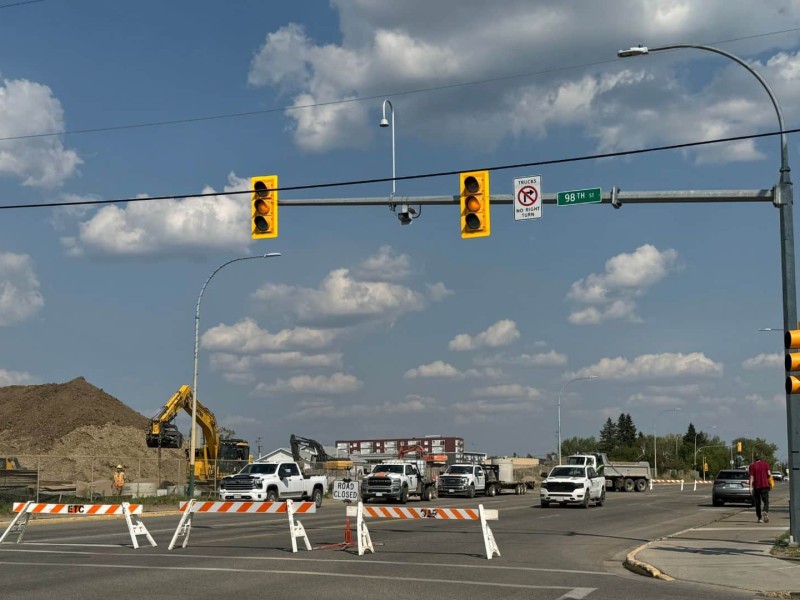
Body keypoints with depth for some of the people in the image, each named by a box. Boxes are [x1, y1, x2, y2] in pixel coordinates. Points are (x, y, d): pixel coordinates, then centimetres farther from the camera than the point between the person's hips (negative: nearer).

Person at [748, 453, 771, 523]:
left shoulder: (752, 466, 2)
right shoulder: (766, 464, 4)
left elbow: (751, 477, -6)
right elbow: (768, 474, -4)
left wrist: (751, 487, -10)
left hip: (756, 486, 0)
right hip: (765, 485, 0)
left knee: (757, 503, 9)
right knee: (766, 501, 2)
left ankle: (759, 518, 10)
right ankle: (765, 512, -27)